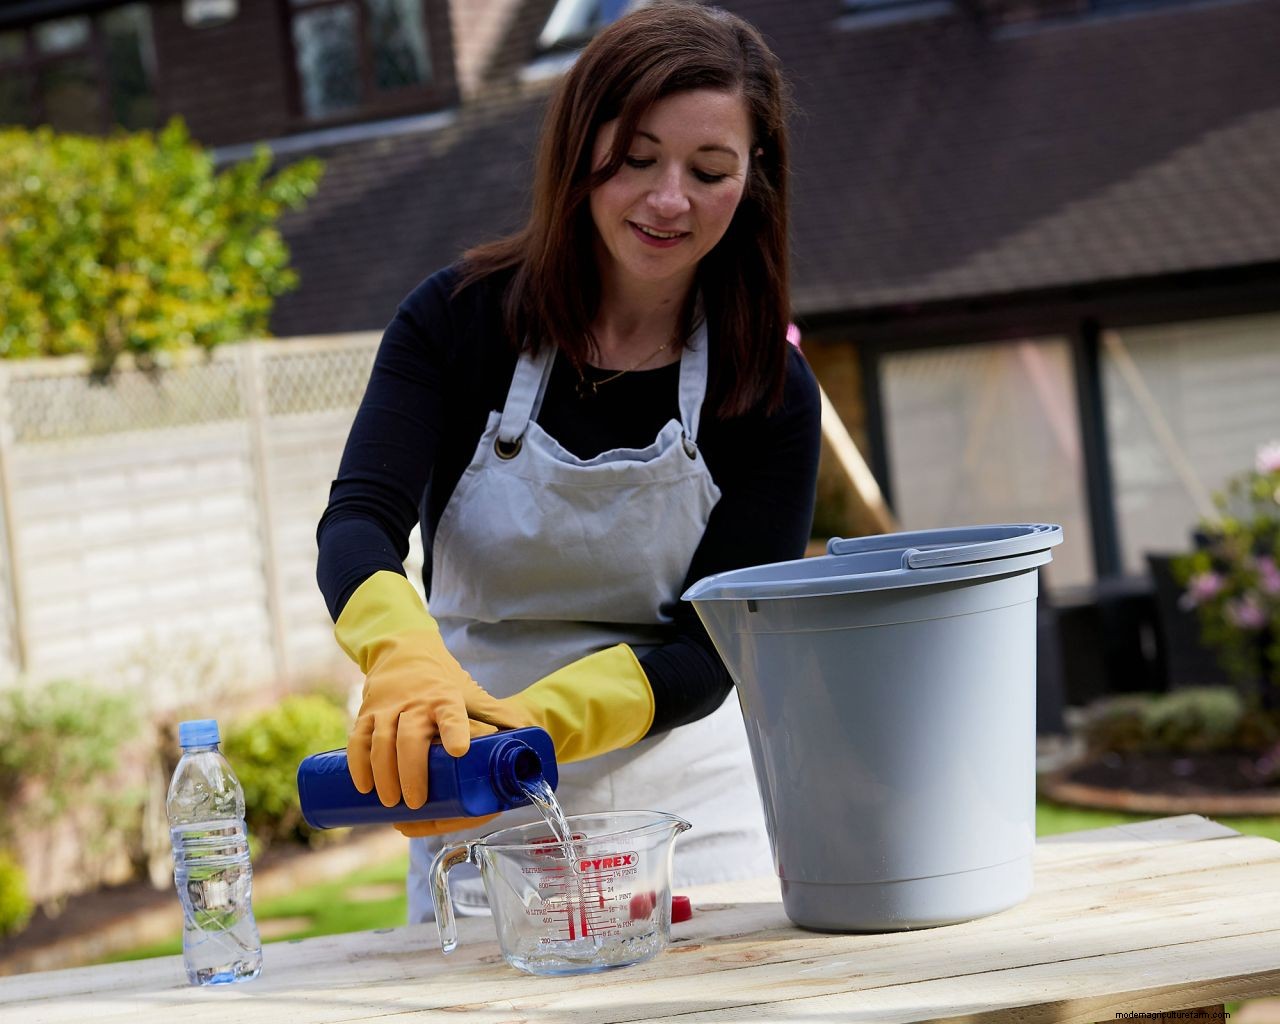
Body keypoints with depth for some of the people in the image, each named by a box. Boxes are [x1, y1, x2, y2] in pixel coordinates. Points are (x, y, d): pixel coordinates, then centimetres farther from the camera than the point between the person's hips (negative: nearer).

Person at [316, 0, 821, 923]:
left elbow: (708, 652, -12)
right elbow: (357, 524, -17)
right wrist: (404, 657, -40)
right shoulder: (460, 320, -5)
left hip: (694, 828, 0)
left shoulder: (771, 391, -6)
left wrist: (536, 720, -31)